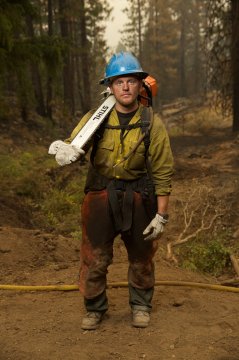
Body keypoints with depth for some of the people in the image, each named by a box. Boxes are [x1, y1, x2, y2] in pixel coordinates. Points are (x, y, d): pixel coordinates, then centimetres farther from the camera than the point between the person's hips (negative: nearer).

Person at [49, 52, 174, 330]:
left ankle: (141, 305, 38)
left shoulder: (152, 123, -6)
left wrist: (162, 215, -7)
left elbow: (163, 173, -5)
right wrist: (66, 151, -36)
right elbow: (73, 145, -10)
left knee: (141, 258, 15)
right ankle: (94, 308, 28)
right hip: (100, 196, 0)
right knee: (93, 259, 6)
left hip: (138, 199, 0)